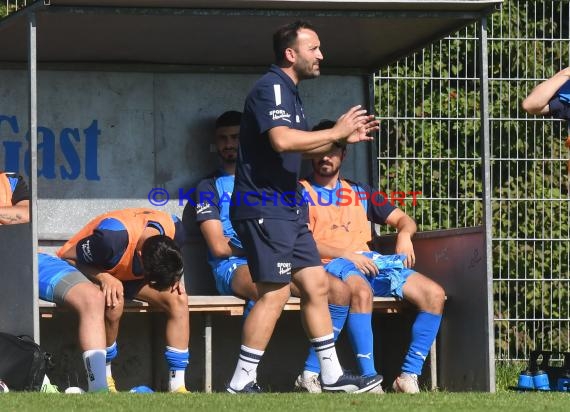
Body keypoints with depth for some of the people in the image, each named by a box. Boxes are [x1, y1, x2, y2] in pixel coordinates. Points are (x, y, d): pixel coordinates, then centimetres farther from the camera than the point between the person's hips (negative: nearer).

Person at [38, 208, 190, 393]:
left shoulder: (175, 229, -20)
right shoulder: (113, 236, -39)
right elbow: (68, 257, -23)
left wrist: (175, 277, -14)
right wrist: (104, 278, -35)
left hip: (127, 276, 6)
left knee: (178, 299, -14)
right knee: (114, 303, -39)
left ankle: (177, 386, -10)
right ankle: (99, 387, -27)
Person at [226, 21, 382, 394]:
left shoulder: (289, 92, 19)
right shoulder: (271, 88, -13)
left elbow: (303, 147, 31)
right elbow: (282, 140, -30)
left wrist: (343, 138, 16)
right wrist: (336, 132, -19)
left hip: (286, 210, 11)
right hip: (263, 207, -11)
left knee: (316, 284, 10)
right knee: (275, 292, -13)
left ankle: (332, 376, 15)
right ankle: (242, 383, -10)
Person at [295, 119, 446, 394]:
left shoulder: (360, 193, 27)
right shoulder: (302, 192, 10)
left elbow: (402, 219, 27)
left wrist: (404, 235, 0)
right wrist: (347, 254, -16)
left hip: (370, 260, 6)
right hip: (330, 264, -6)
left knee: (434, 294, -16)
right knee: (361, 291, -41)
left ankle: (409, 376, -19)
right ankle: (369, 378, -42)